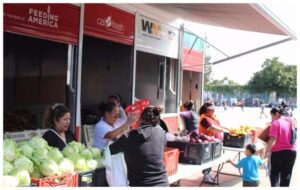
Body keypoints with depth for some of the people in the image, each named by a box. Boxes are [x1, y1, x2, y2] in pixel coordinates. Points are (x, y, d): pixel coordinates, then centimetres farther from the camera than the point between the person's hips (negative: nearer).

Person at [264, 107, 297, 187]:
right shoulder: (291, 121, 8)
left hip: (278, 152, -6)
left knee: (274, 174, 6)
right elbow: (294, 137, 17)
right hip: (292, 151, 6)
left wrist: (267, 152, -17)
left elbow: (273, 139, -20)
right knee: (286, 175, 15)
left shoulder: (276, 123, -11)